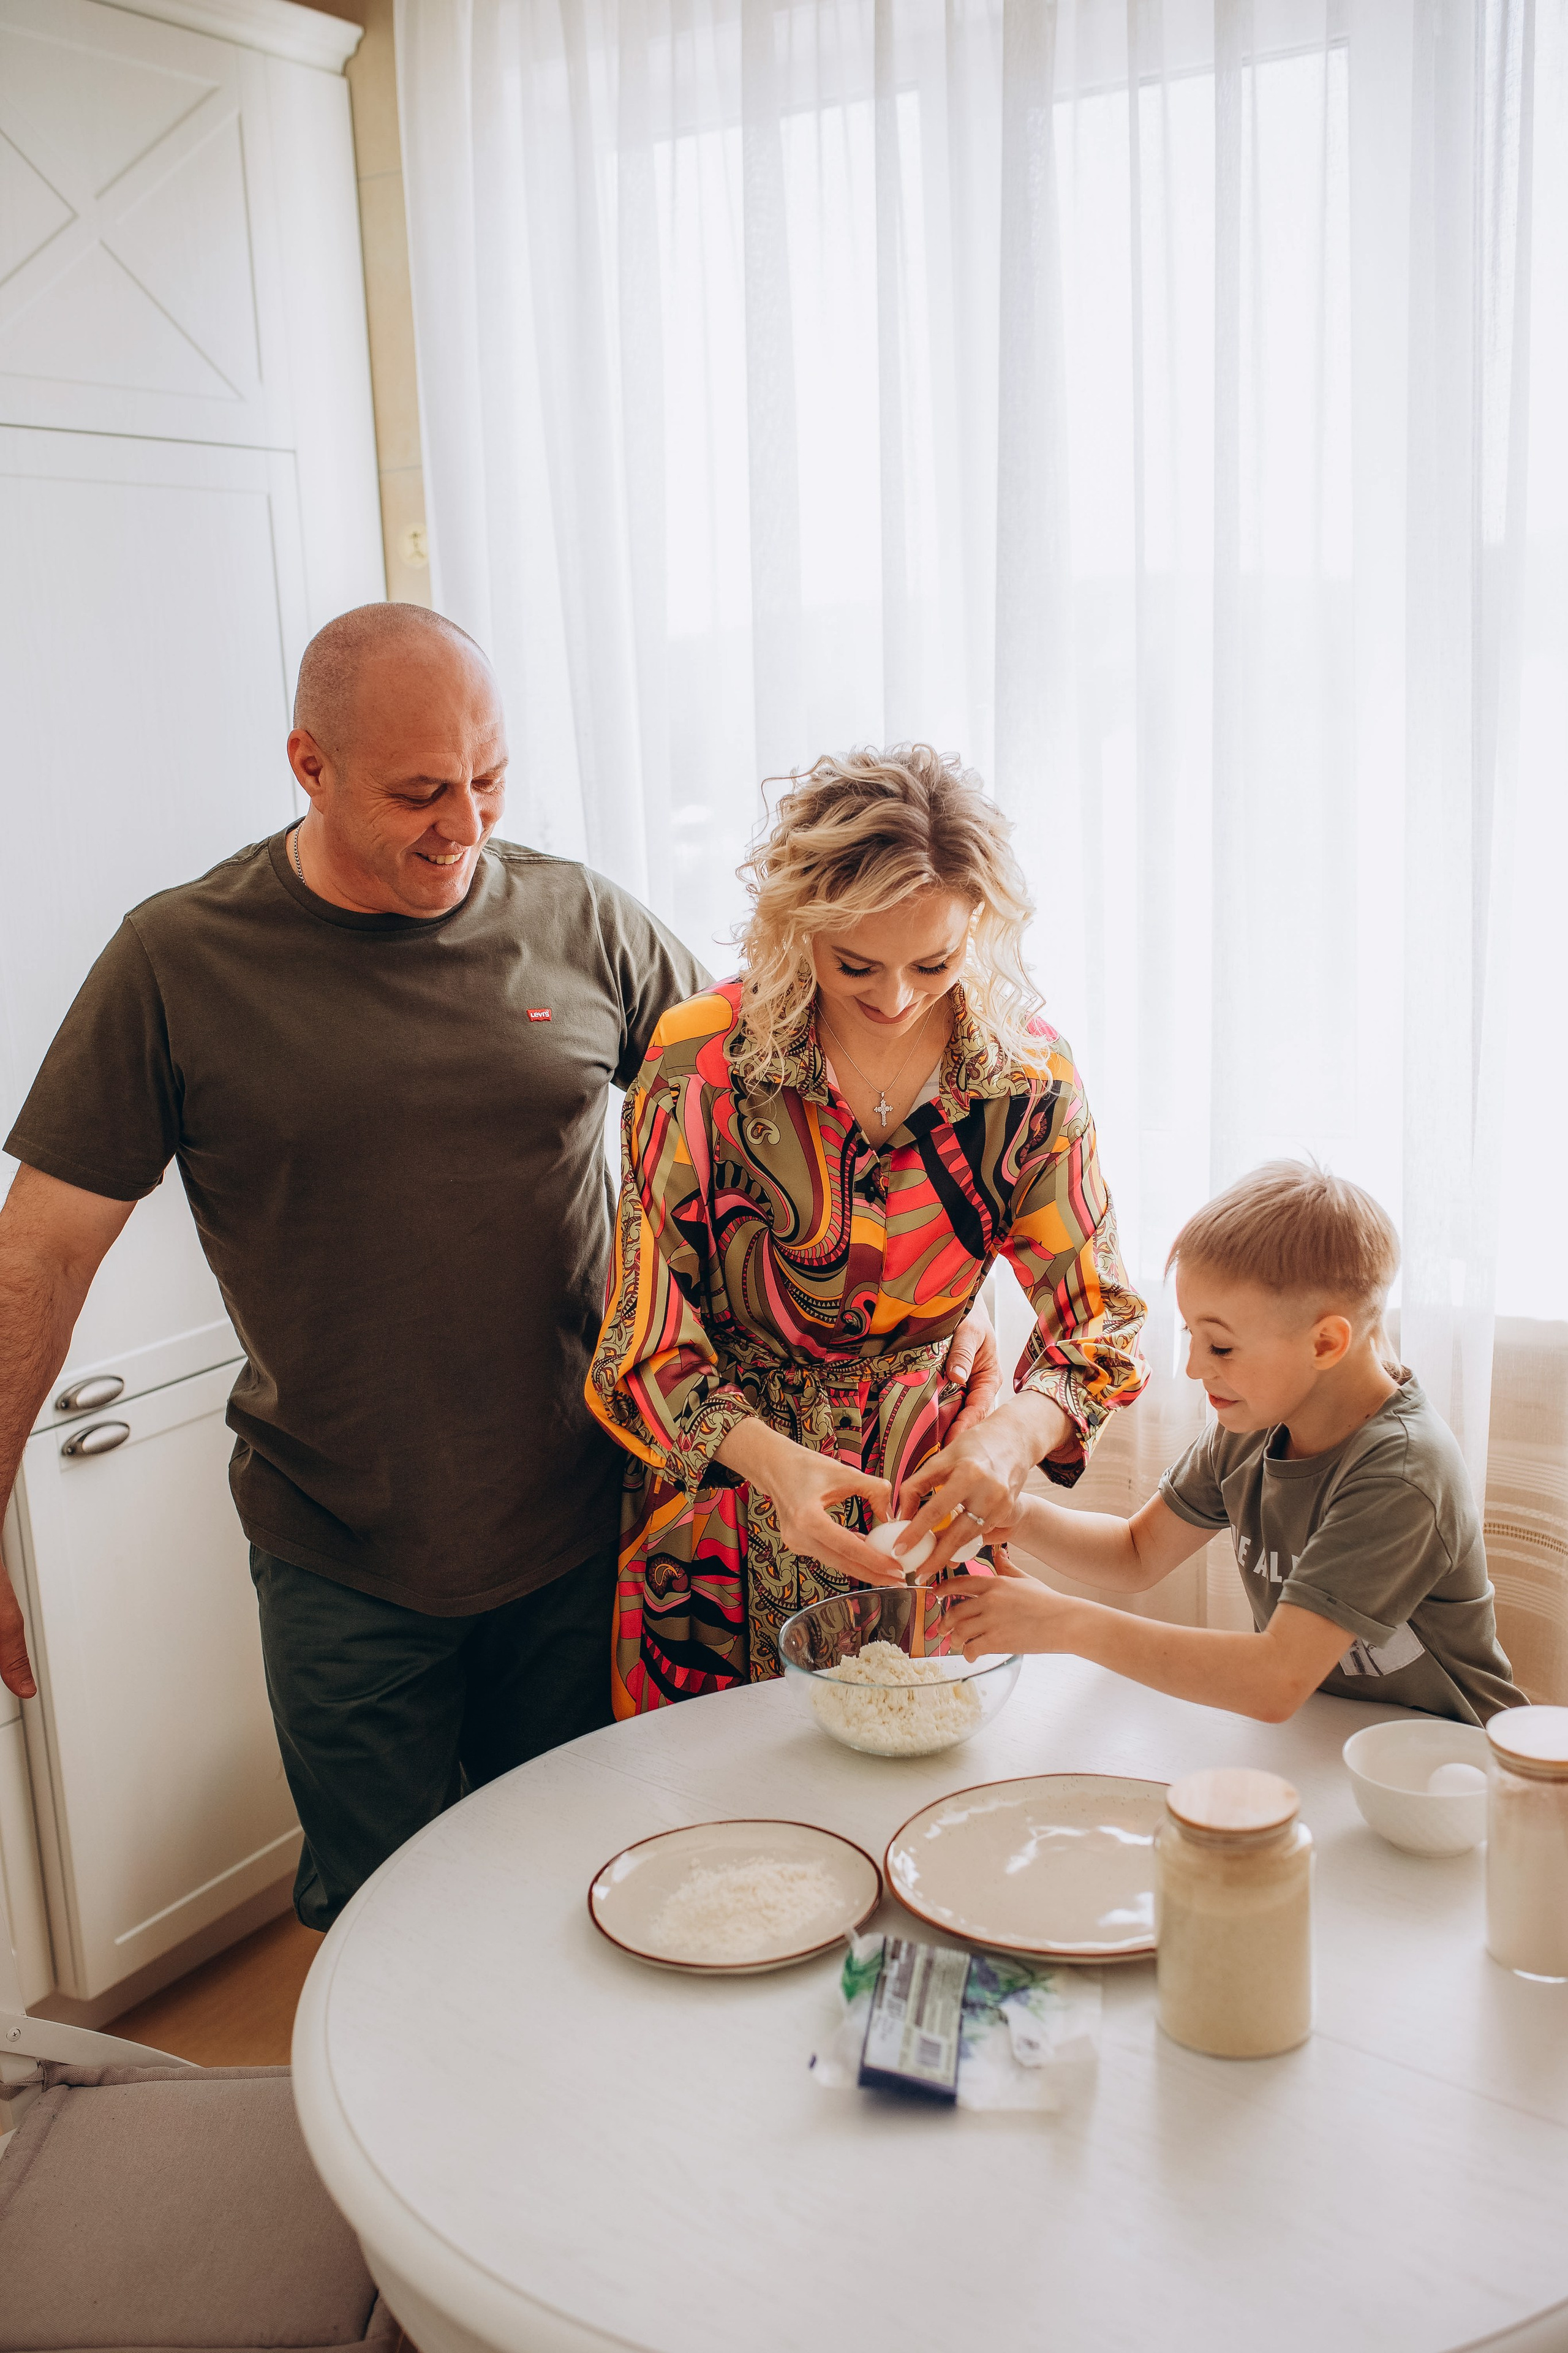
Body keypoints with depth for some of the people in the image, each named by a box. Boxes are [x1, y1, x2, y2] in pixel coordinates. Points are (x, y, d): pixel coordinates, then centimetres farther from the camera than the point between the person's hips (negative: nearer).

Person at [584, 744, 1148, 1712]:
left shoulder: (1029, 1072, -12)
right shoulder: (701, 1061, -19)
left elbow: (1098, 1317, -8)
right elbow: (650, 1343, -16)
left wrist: (1010, 1435, -29)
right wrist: (773, 1460, -34)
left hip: (926, 1489, 2)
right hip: (726, 1499, -1)